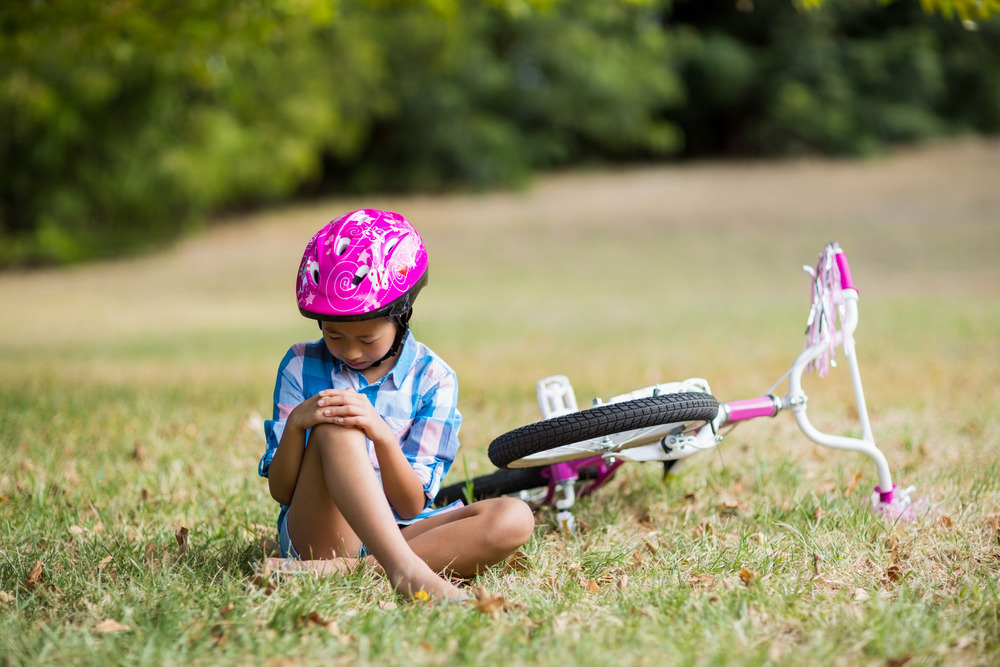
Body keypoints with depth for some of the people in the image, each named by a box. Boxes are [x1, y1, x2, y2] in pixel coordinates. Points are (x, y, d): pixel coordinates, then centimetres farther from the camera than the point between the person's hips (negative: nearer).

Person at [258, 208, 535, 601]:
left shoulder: (432, 378, 1)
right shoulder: (302, 366, 3)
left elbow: (411, 505, -6)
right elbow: (281, 491, 0)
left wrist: (382, 435, -25)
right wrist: (296, 424, -20)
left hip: (398, 532, 2)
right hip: (319, 533, -2)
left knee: (514, 518, -24)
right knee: (334, 430, -28)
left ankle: (336, 569, -33)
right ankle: (405, 569, -44)